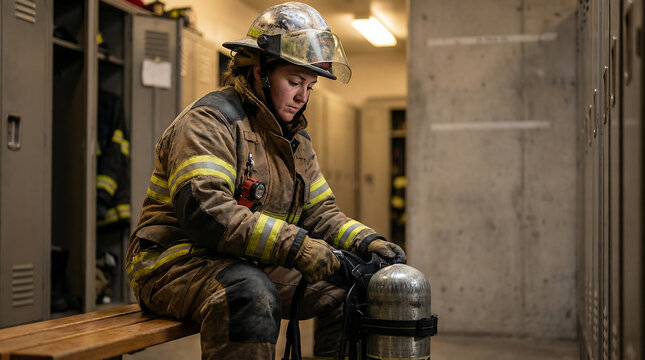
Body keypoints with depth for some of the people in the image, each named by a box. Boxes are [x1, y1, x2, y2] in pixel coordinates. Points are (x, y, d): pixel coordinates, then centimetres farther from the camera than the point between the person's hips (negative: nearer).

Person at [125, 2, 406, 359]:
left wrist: (366, 241, -7)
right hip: (179, 260, -8)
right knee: (252, 296, -38)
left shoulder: (296, 139, 15)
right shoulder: (210, 120, -13)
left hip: (255, 267, 8)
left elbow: (319, 212, 14)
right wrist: (294, 245, -32)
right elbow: (204, 209, -27)